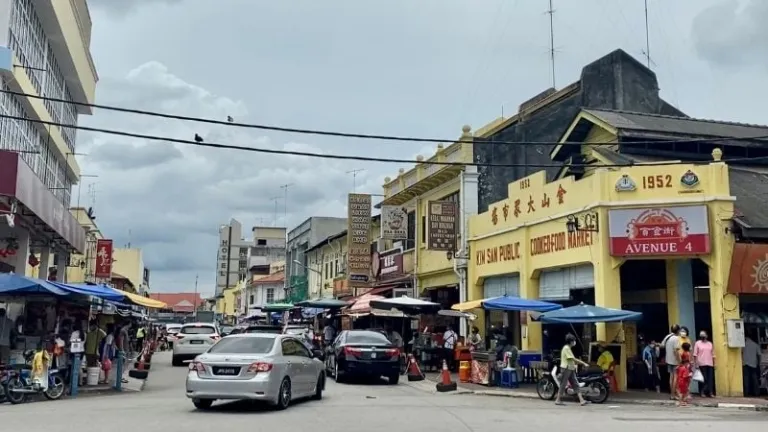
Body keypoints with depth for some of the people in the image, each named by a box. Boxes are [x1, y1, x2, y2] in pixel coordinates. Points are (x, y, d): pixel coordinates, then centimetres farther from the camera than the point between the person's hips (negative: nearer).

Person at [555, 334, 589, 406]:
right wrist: (583, 363, -16)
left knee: (576, 385, 2)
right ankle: (558, 400, 5)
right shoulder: (566, 348, -16)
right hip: (566, 369, -10)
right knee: (563, 385, -3)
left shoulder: (569, 348, 15)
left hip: (571, 369, 10)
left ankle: (581, 400, -3)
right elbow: (574, 359, -19)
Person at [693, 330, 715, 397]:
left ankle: (710, 392, 3)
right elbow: (695, 355, -1)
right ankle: (702, 392, 5)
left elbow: (713, 355, 17)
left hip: (710, 364, 4)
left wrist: (714, 363, 11)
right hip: (701, 364, -4)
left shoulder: (710, 344, 14)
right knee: (703, 378, -3)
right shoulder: (697, 343, 3)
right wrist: (696, 364, -8)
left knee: (710, 379, 0)